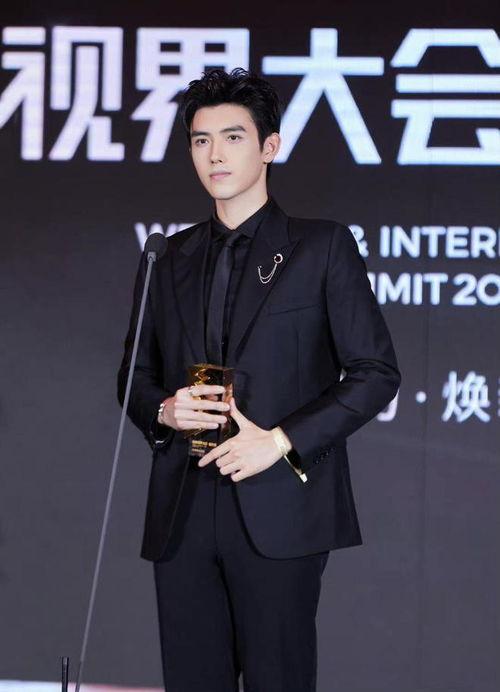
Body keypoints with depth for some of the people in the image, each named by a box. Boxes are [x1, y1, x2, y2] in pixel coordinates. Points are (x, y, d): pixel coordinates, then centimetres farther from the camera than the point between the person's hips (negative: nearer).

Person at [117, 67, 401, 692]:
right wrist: (164, 409, -1)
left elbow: (376, 372, 0)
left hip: (278, 508, -4)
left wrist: (281, 440, -11)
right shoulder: (168, 260, 18)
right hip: (182, 516, 4)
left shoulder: (322, 247, 4)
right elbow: (134, 376, 23)